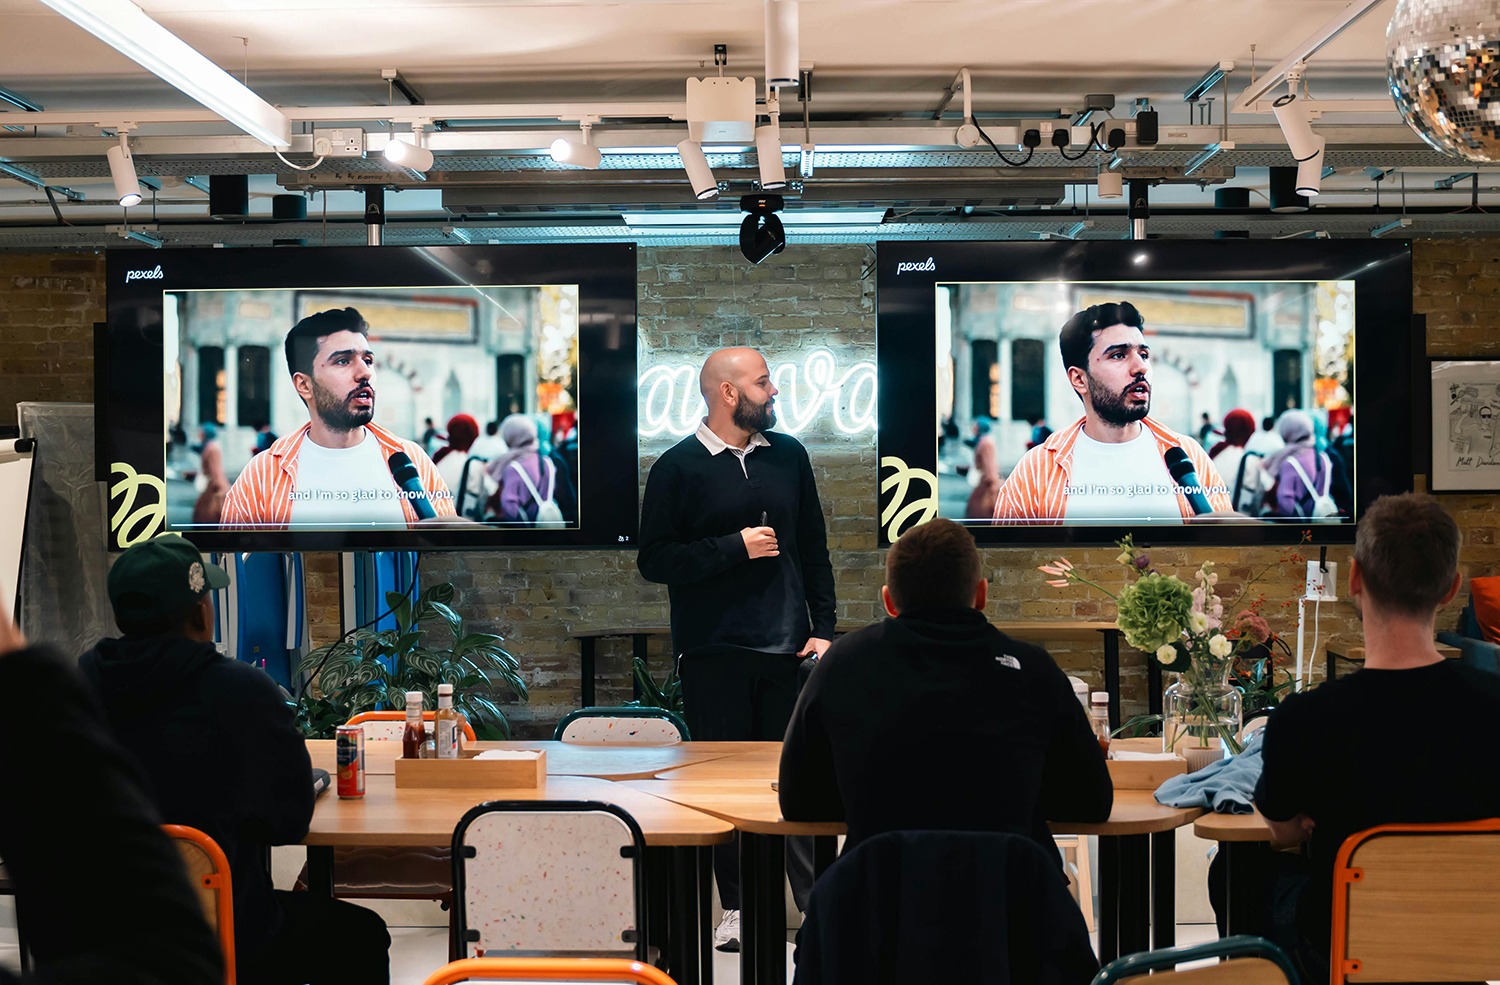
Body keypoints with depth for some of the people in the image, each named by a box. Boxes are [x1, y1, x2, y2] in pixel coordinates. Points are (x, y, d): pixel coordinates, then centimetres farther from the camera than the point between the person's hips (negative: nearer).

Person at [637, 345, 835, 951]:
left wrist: (823, 627, 7)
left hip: (787, 650, 3)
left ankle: (819, 901, 13)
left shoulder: (788, 456, 11)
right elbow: (654, 560, -8)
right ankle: (736, 908, 13)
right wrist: (734, 547, -14)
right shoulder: (678, 468, -2)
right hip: (714, 651, -3)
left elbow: (813, 548, 15)